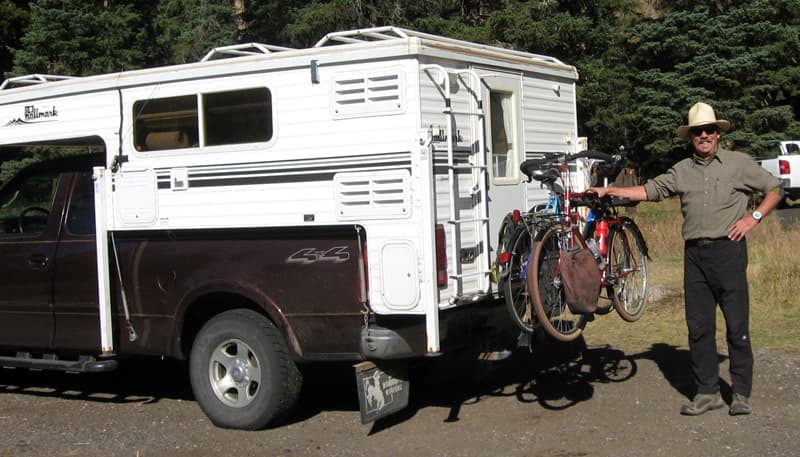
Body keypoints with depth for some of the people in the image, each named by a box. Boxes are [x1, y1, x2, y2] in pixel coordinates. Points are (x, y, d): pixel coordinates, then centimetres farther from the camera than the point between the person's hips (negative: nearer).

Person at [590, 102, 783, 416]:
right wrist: (608, 191, 6)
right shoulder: (682, 171, 13)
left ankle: (741, 393, 6)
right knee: (699, 327, 5)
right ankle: (707, 392, 13)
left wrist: (754, 217, -4)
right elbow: (649, 191, 13)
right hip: (694, 254, 4)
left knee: (737, 326, -3)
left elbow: (775, 190, 9)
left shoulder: (739, 163, 4)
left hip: (727, 251, -4)